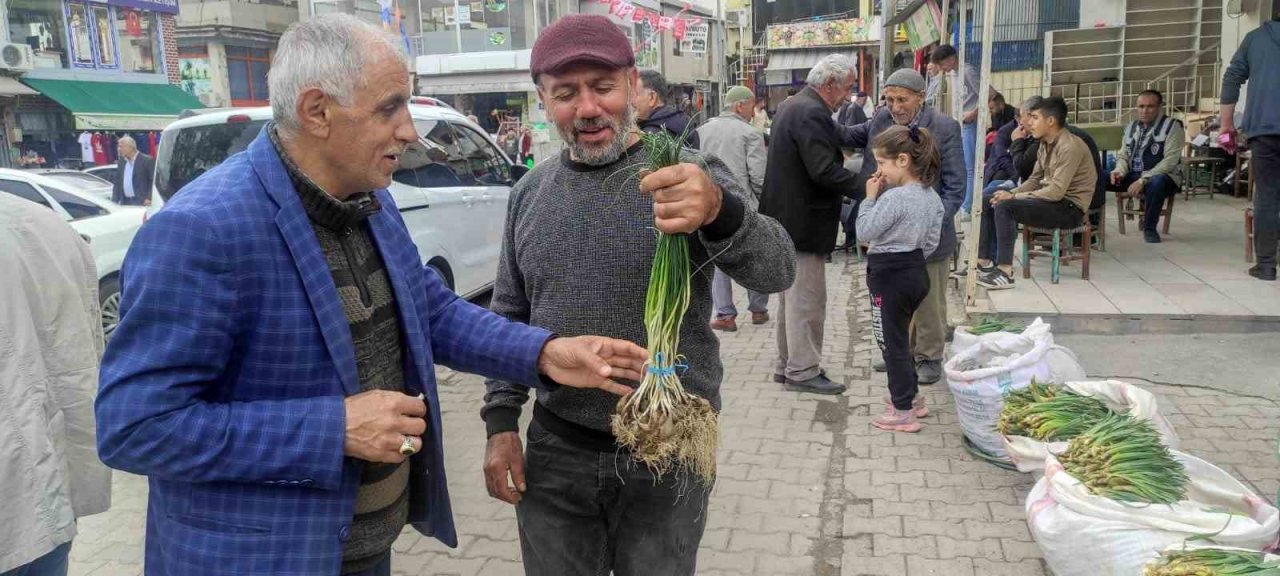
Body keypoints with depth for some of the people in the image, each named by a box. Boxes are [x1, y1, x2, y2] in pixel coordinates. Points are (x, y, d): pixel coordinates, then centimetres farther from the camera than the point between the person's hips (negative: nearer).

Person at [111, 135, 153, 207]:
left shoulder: (147, 160, -6)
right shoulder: (121, 162, 13)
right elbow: (117, 183, 16)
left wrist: (149, 198, -17)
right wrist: (114, 201, 7)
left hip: (141, 203, -6)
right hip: (124, 203, 6)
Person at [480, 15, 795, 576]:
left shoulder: (692, 177, -9)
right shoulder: (529, 191, 3)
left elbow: (776, 272, -23)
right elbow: (509, 316, 11)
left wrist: (720, 211, -43)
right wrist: (501, 422, 3)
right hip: (554, 451, 3)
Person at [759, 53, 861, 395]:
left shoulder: (792, 106, 14)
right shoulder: (811, 113, -19)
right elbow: (825, 171, -26)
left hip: (788, 219, 11)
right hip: (804, 223, -11)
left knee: (793, 295, 17)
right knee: (807, 298, -2)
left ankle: (787, 365, 26)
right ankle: (802, 371, 5)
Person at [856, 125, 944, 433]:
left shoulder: (894, 197, -22)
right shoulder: (931, 196, 6)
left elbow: (865, 231, -15)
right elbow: (931, 242, 11)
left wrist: (869, 197, -7)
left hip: (889, 275, -9)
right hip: (916, 271, 9)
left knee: (892, 341, 0)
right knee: (900, 337, 22)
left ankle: (903, 413, 5)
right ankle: (911, 395, 33)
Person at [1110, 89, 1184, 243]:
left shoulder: (1172, 126, -7)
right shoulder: (1131, 127, 13)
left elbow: (1170, 160, -17)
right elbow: (1123, 156, 15)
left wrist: (1143, 180, -26)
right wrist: (1119, 171, -9)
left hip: (1161, 176, -5)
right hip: (1133, 175, 5)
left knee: (1156, 182, -41)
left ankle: (1149, 228, -17)